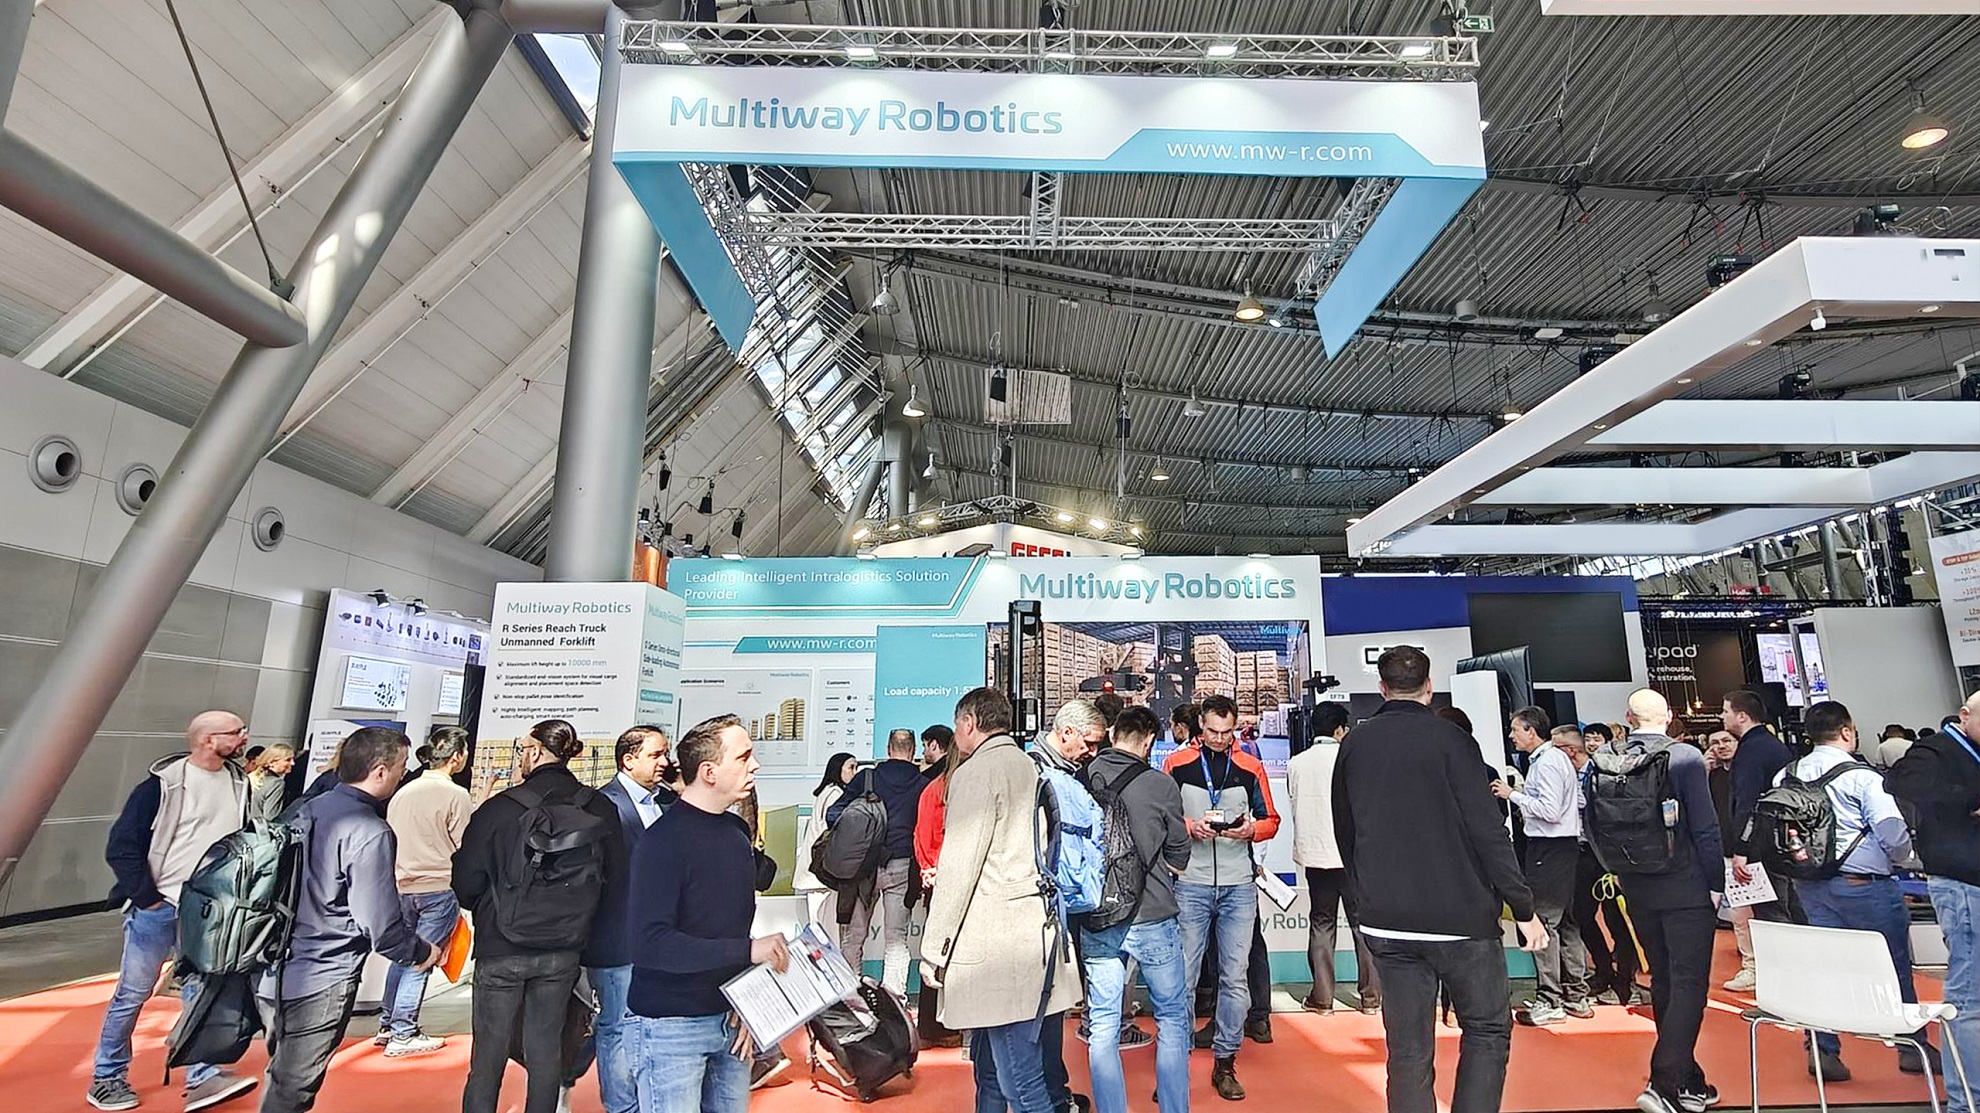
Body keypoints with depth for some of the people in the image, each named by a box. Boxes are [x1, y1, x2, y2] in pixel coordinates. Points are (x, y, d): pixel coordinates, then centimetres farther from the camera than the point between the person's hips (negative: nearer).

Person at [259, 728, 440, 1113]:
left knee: (285, 1075, 23)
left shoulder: (307, 810, 3)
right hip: (322, 984, -8)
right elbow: (382, 928, -22)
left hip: (277, 974, 8)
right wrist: (424, 952, -3)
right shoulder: (371, 834, -23)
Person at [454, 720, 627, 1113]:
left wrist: (490, 909, 11)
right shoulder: (601, 810, -9)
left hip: (501, 950, -2)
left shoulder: (498, 808, -16)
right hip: (563, 952, 3)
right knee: (546, 1048, 16)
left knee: (488, 1056, 12)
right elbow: (614, 879, -2)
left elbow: (465, 885, -9)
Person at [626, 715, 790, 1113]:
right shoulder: (664, 840, -16)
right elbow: (650, 942, -24)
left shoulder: (737, 831, 7)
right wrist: (747, 949, -24)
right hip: (670, 1027, -7)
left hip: (730, 1020, 7)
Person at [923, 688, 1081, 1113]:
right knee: (993, 1059, 19)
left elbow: (958, 867, -14)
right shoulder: (1029, 767, 16)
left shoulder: (976, 772, -10)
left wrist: (934, 948, -9)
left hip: (997, 941, -9)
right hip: (1038, 929, 9)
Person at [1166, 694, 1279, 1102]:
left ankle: (1225, 1063, 20)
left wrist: (1250, 829, -11)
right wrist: (1190, 826, -15)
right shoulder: (1177, 763, 0)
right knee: (1184, 977, 3)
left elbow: (1270, 820, 10)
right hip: (1190, 884, -2)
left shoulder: (1250, 767, 5)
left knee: (1235, 977, 7)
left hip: (1238, 887, 2)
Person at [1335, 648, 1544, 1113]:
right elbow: (1488, 830, -12)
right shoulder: (1450, 738, -8)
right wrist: (1525, 908, -5)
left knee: (1408, 1050, 10)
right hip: (1460, 916, -3)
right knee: (1488, 1031, 14)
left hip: (1386, 922, 4)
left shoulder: (1354, 744, 5)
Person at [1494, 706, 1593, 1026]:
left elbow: (1550, 810, -23)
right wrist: (1522, 794, 13)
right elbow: (1578, 802, 19)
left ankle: (1550, 1002, -1)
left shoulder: (1546, 762, -16)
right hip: (1566, 844, 11)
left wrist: (1513, 794, -14)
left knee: (1544, 922, -6)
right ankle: (1577, 997, 24)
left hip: (1550, 849, -11)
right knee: (1566, 922, 15)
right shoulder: (1558, 757, 15)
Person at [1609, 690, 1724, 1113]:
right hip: (1686, 887, -4)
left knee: (1663, 981, 15)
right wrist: (1716, 883, -4)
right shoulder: (1686, 758, -12)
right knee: (1689, 983, -1)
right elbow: (1705, 827, -12)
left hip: (1636, 888, 4)